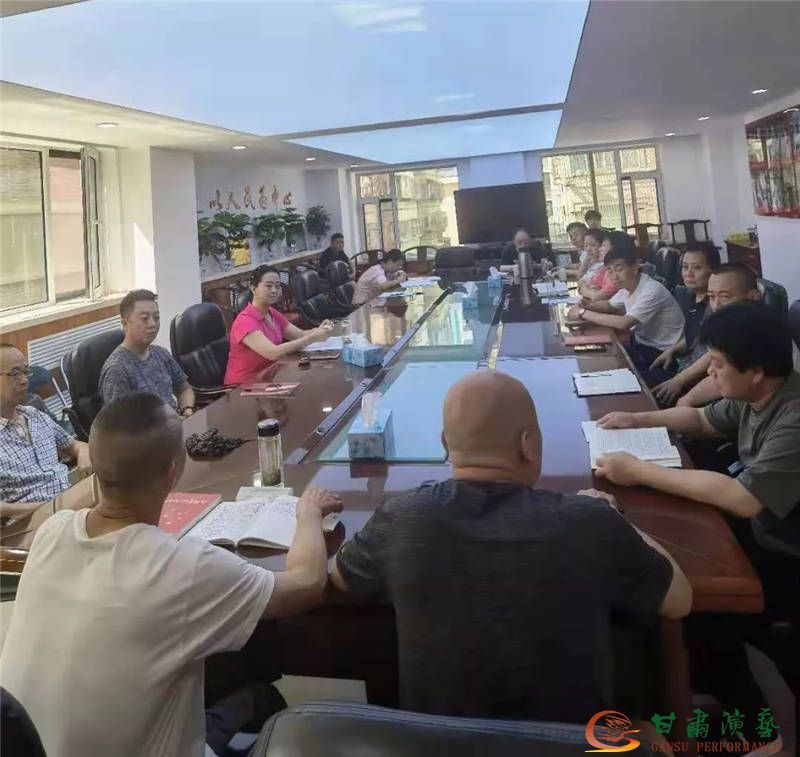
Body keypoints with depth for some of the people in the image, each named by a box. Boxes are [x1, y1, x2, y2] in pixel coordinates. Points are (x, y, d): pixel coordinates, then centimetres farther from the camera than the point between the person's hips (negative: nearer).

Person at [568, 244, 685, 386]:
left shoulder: (652, 291, -25)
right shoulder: (628, 285, 2)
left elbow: (624, 323, -32)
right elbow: (610, 305, 21)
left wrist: (584, 314, -24)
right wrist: (587, 306, -1)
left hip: (661, 355, -8)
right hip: (641, 344, 8)